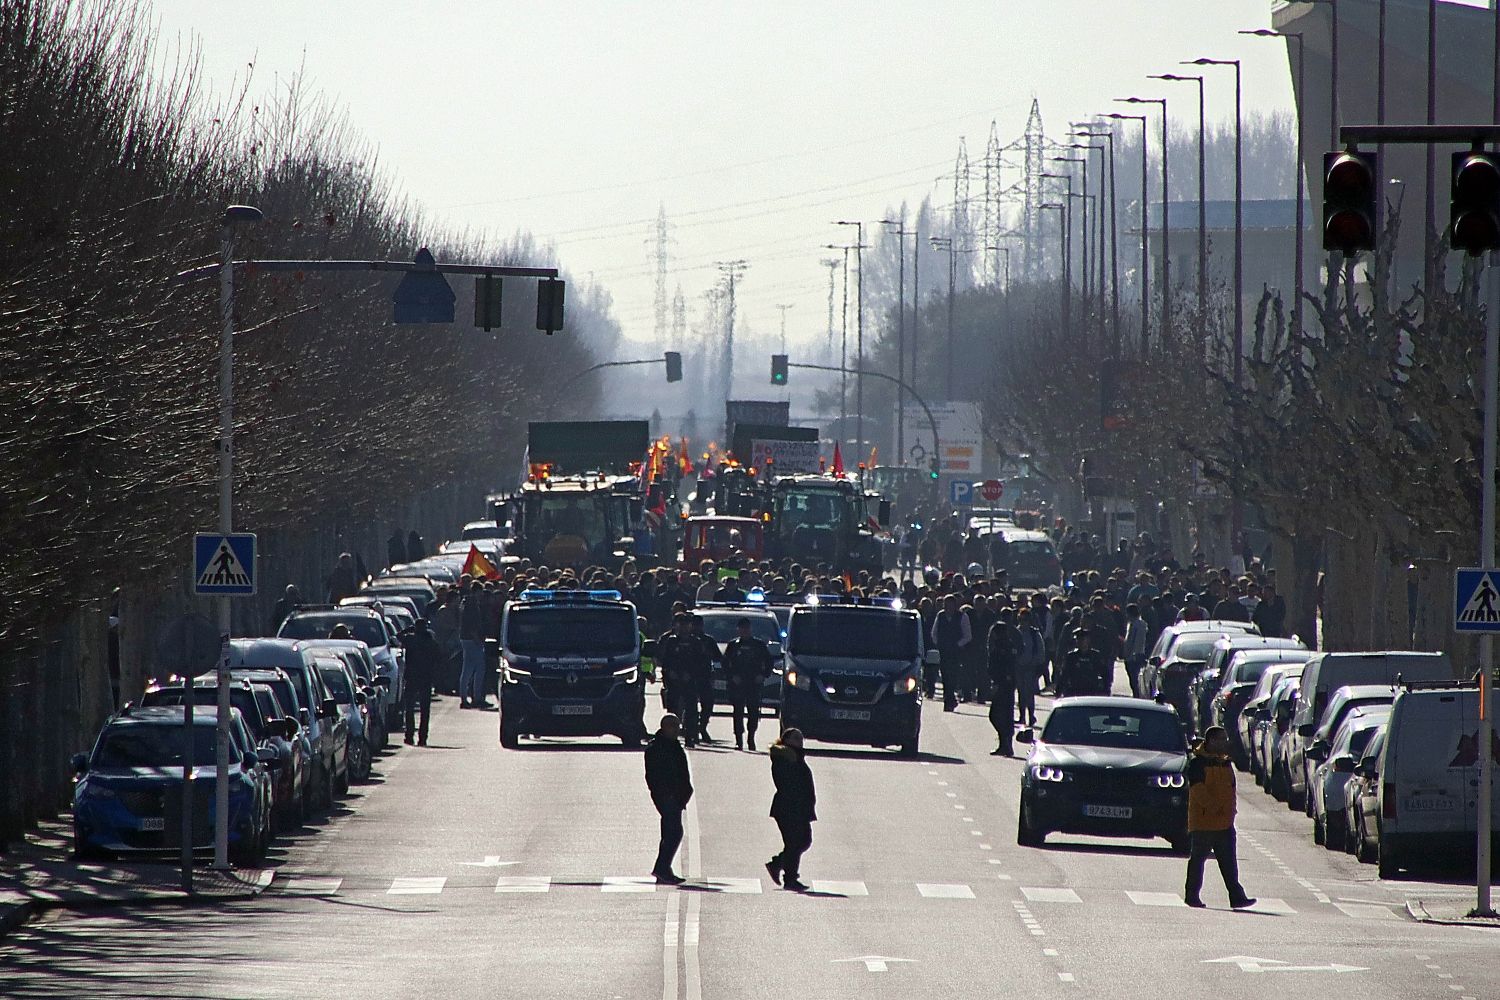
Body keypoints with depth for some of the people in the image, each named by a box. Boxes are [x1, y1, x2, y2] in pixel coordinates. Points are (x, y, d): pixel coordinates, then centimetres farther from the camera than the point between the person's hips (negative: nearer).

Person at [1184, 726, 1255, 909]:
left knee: (1229, 862, 0)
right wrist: (1215, 808, -21)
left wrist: (1230, 810, 6)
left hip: (1225, 823, 6)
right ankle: (1192, 895, 12)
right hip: (1203, 822, -6)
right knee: (1197, 859, 3)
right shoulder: (1197, 763, -9)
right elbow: (1198, 790, -17)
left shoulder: (1225, 762, 15)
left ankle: (1237, 896, -3)